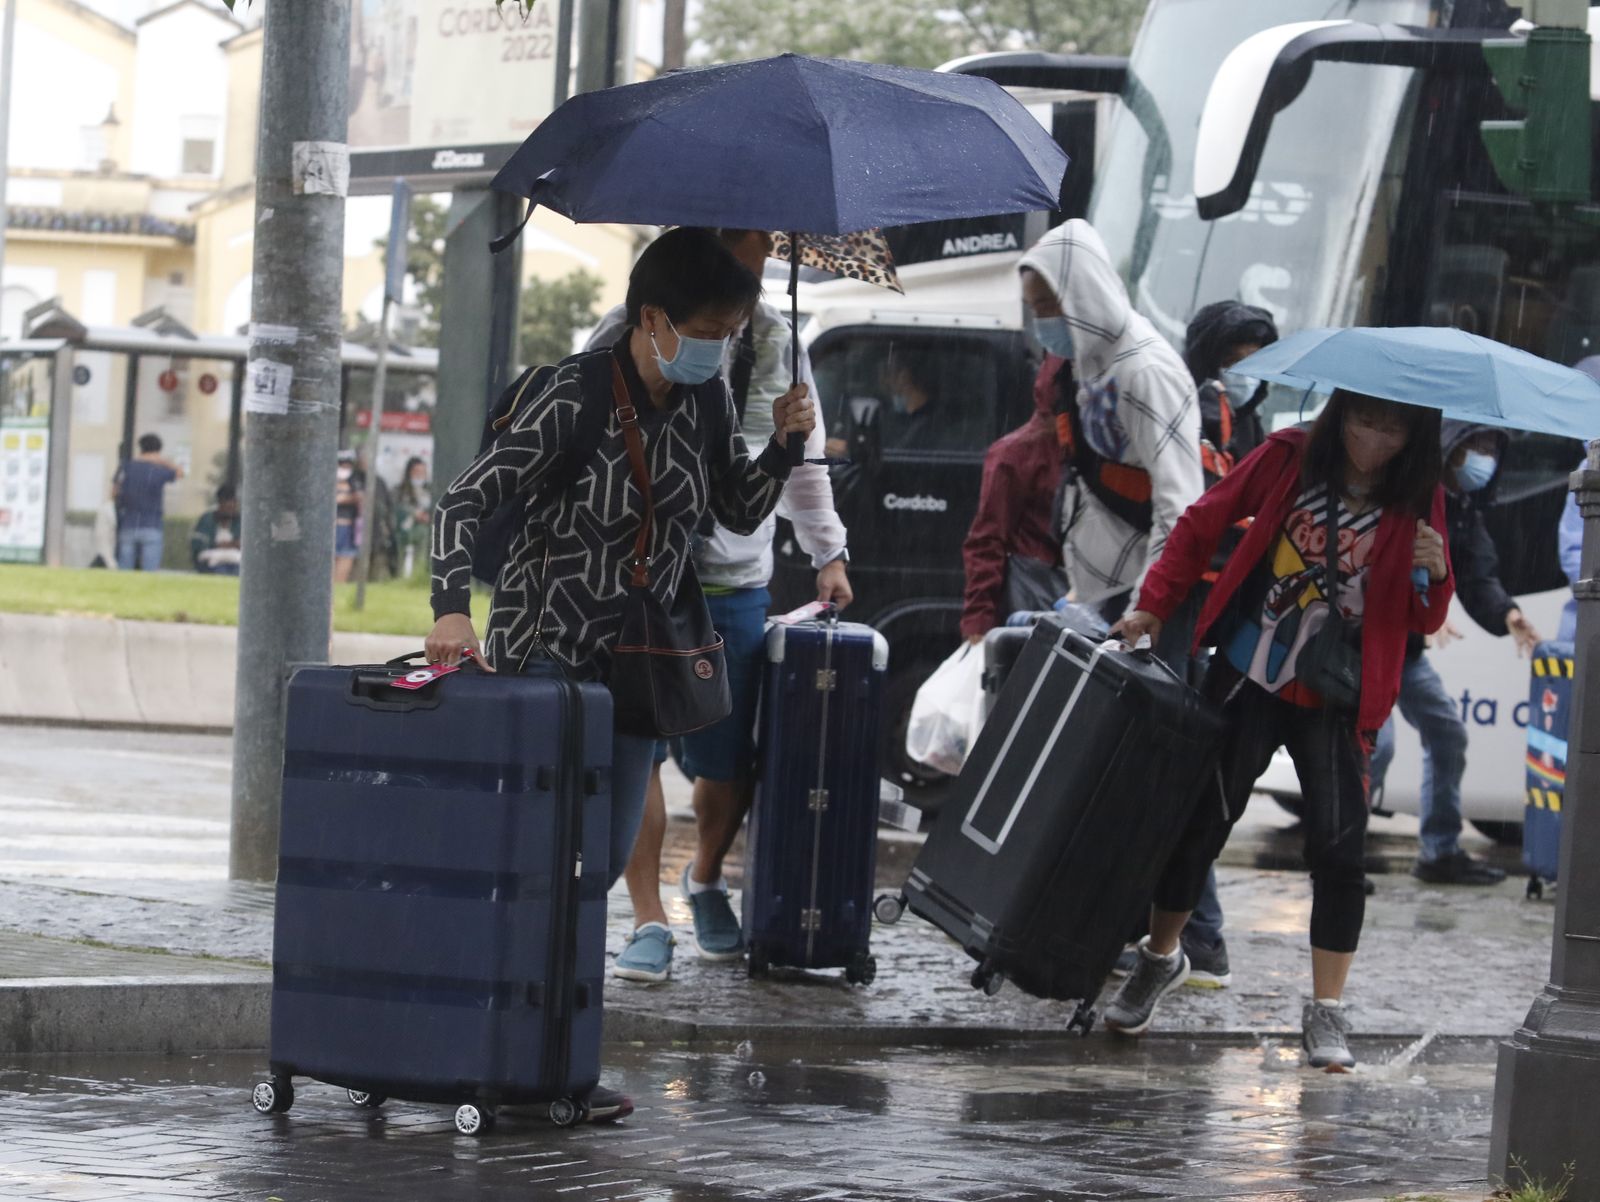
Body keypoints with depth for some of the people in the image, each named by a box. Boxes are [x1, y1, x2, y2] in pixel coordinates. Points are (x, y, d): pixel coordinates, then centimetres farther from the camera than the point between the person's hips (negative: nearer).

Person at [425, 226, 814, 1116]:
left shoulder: (706, 401, 1)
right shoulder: (580, 397, -18)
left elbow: (741, 514, 12)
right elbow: (467, 500, -19)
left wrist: (784, 446, -6)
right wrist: (452, 607, -34)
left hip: (635, 661, 7)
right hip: (543, 654, -6)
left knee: (608, 854, 8)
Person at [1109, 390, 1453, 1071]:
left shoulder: (1417, 502, -2)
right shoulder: (1288, 459, -4)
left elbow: (1424, 622, 0)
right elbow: (1204, 523, 7)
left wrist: (1434, 574, -21)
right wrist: (1156, 605, 2)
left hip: (1335, 701, 0)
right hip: (1246, 680, 0)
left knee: (1339, 849, -9)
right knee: (1200, 819, 5)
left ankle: (1326, 1011, 3)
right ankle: (1160, 958, 30)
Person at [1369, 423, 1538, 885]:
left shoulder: (1465, 512, 8)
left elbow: (1478, 578, -2)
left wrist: (1506, 614, -23)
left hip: (1404, 643, 9)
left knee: (1447, 731, 12)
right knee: (1375, 741, -20)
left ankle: (1440, 852, 23)